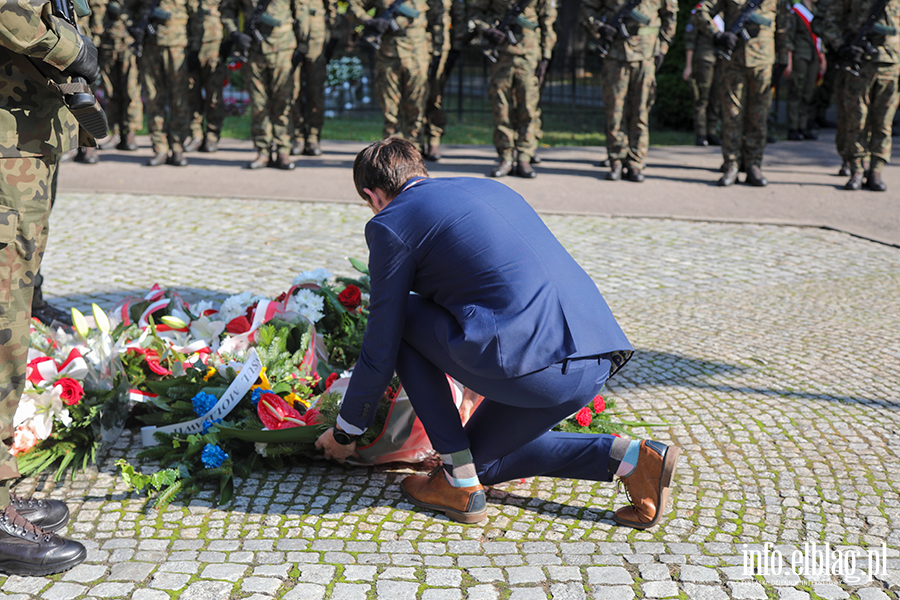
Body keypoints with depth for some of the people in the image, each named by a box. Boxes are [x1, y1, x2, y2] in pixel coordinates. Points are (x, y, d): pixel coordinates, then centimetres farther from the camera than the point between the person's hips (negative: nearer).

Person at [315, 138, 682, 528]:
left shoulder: (391, 225, 4)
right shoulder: (489, 188, 26)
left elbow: (381, 352, 7)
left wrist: (346, 431, 24)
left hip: (533, 367, -8)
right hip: (597, 358, 9)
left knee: (401, 320, 14)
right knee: (481, 458, 27)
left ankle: (459, 484, 13)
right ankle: (628, 458, 12)